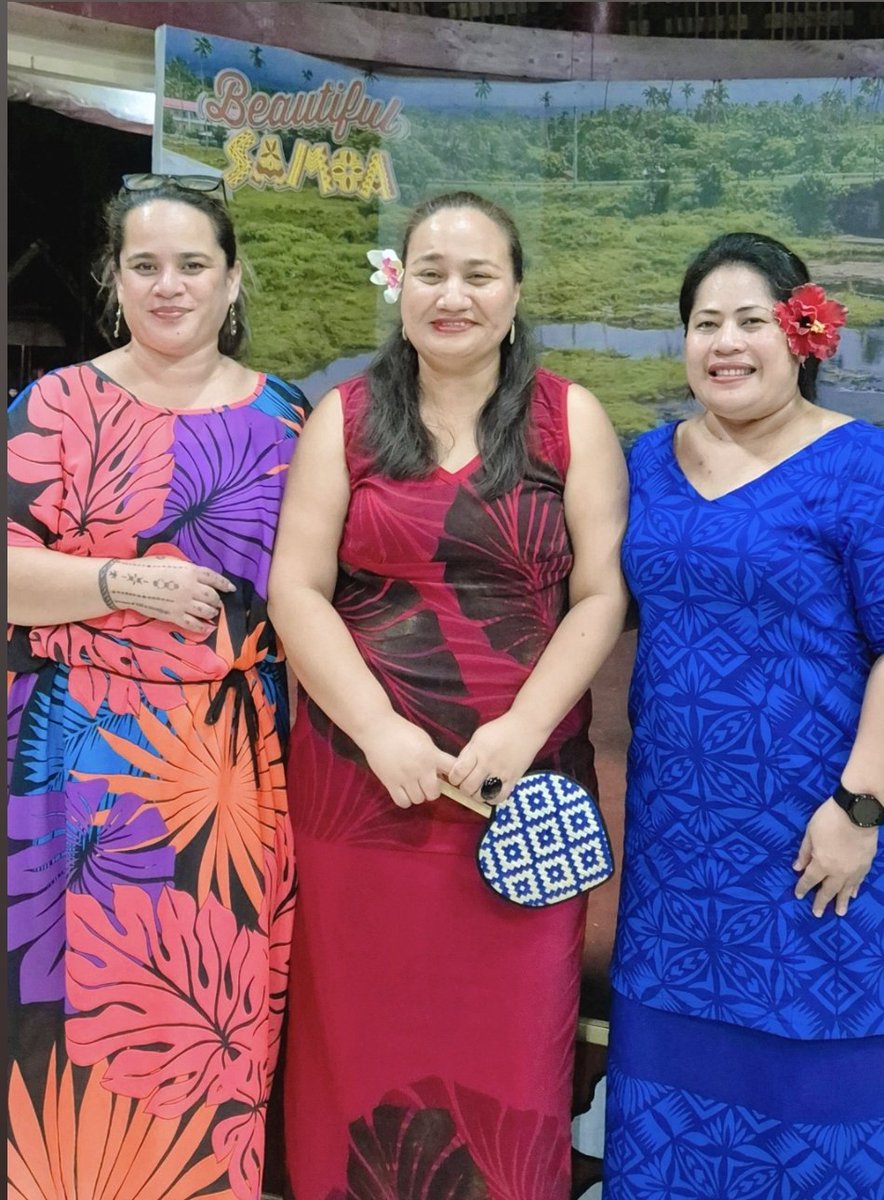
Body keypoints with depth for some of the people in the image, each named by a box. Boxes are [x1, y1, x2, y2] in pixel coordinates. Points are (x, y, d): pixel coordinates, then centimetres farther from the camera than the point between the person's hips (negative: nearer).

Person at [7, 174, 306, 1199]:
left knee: (220, 992, 9)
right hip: (89, 754, -2)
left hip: (239, 757, 2)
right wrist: (120, 583, -19)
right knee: (94, 993, 3)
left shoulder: (282, 414, 9)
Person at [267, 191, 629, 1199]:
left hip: (527, 780, 0)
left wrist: (522, 727, -13)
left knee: (509, 1037, 8)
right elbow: (295, 589, -1)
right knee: (363, 1033, 10)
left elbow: (602, 595, 0)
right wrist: (380, 731, -12)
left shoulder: (570, 421, 4)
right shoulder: (344, 418, 6)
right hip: (360, 779, 1)